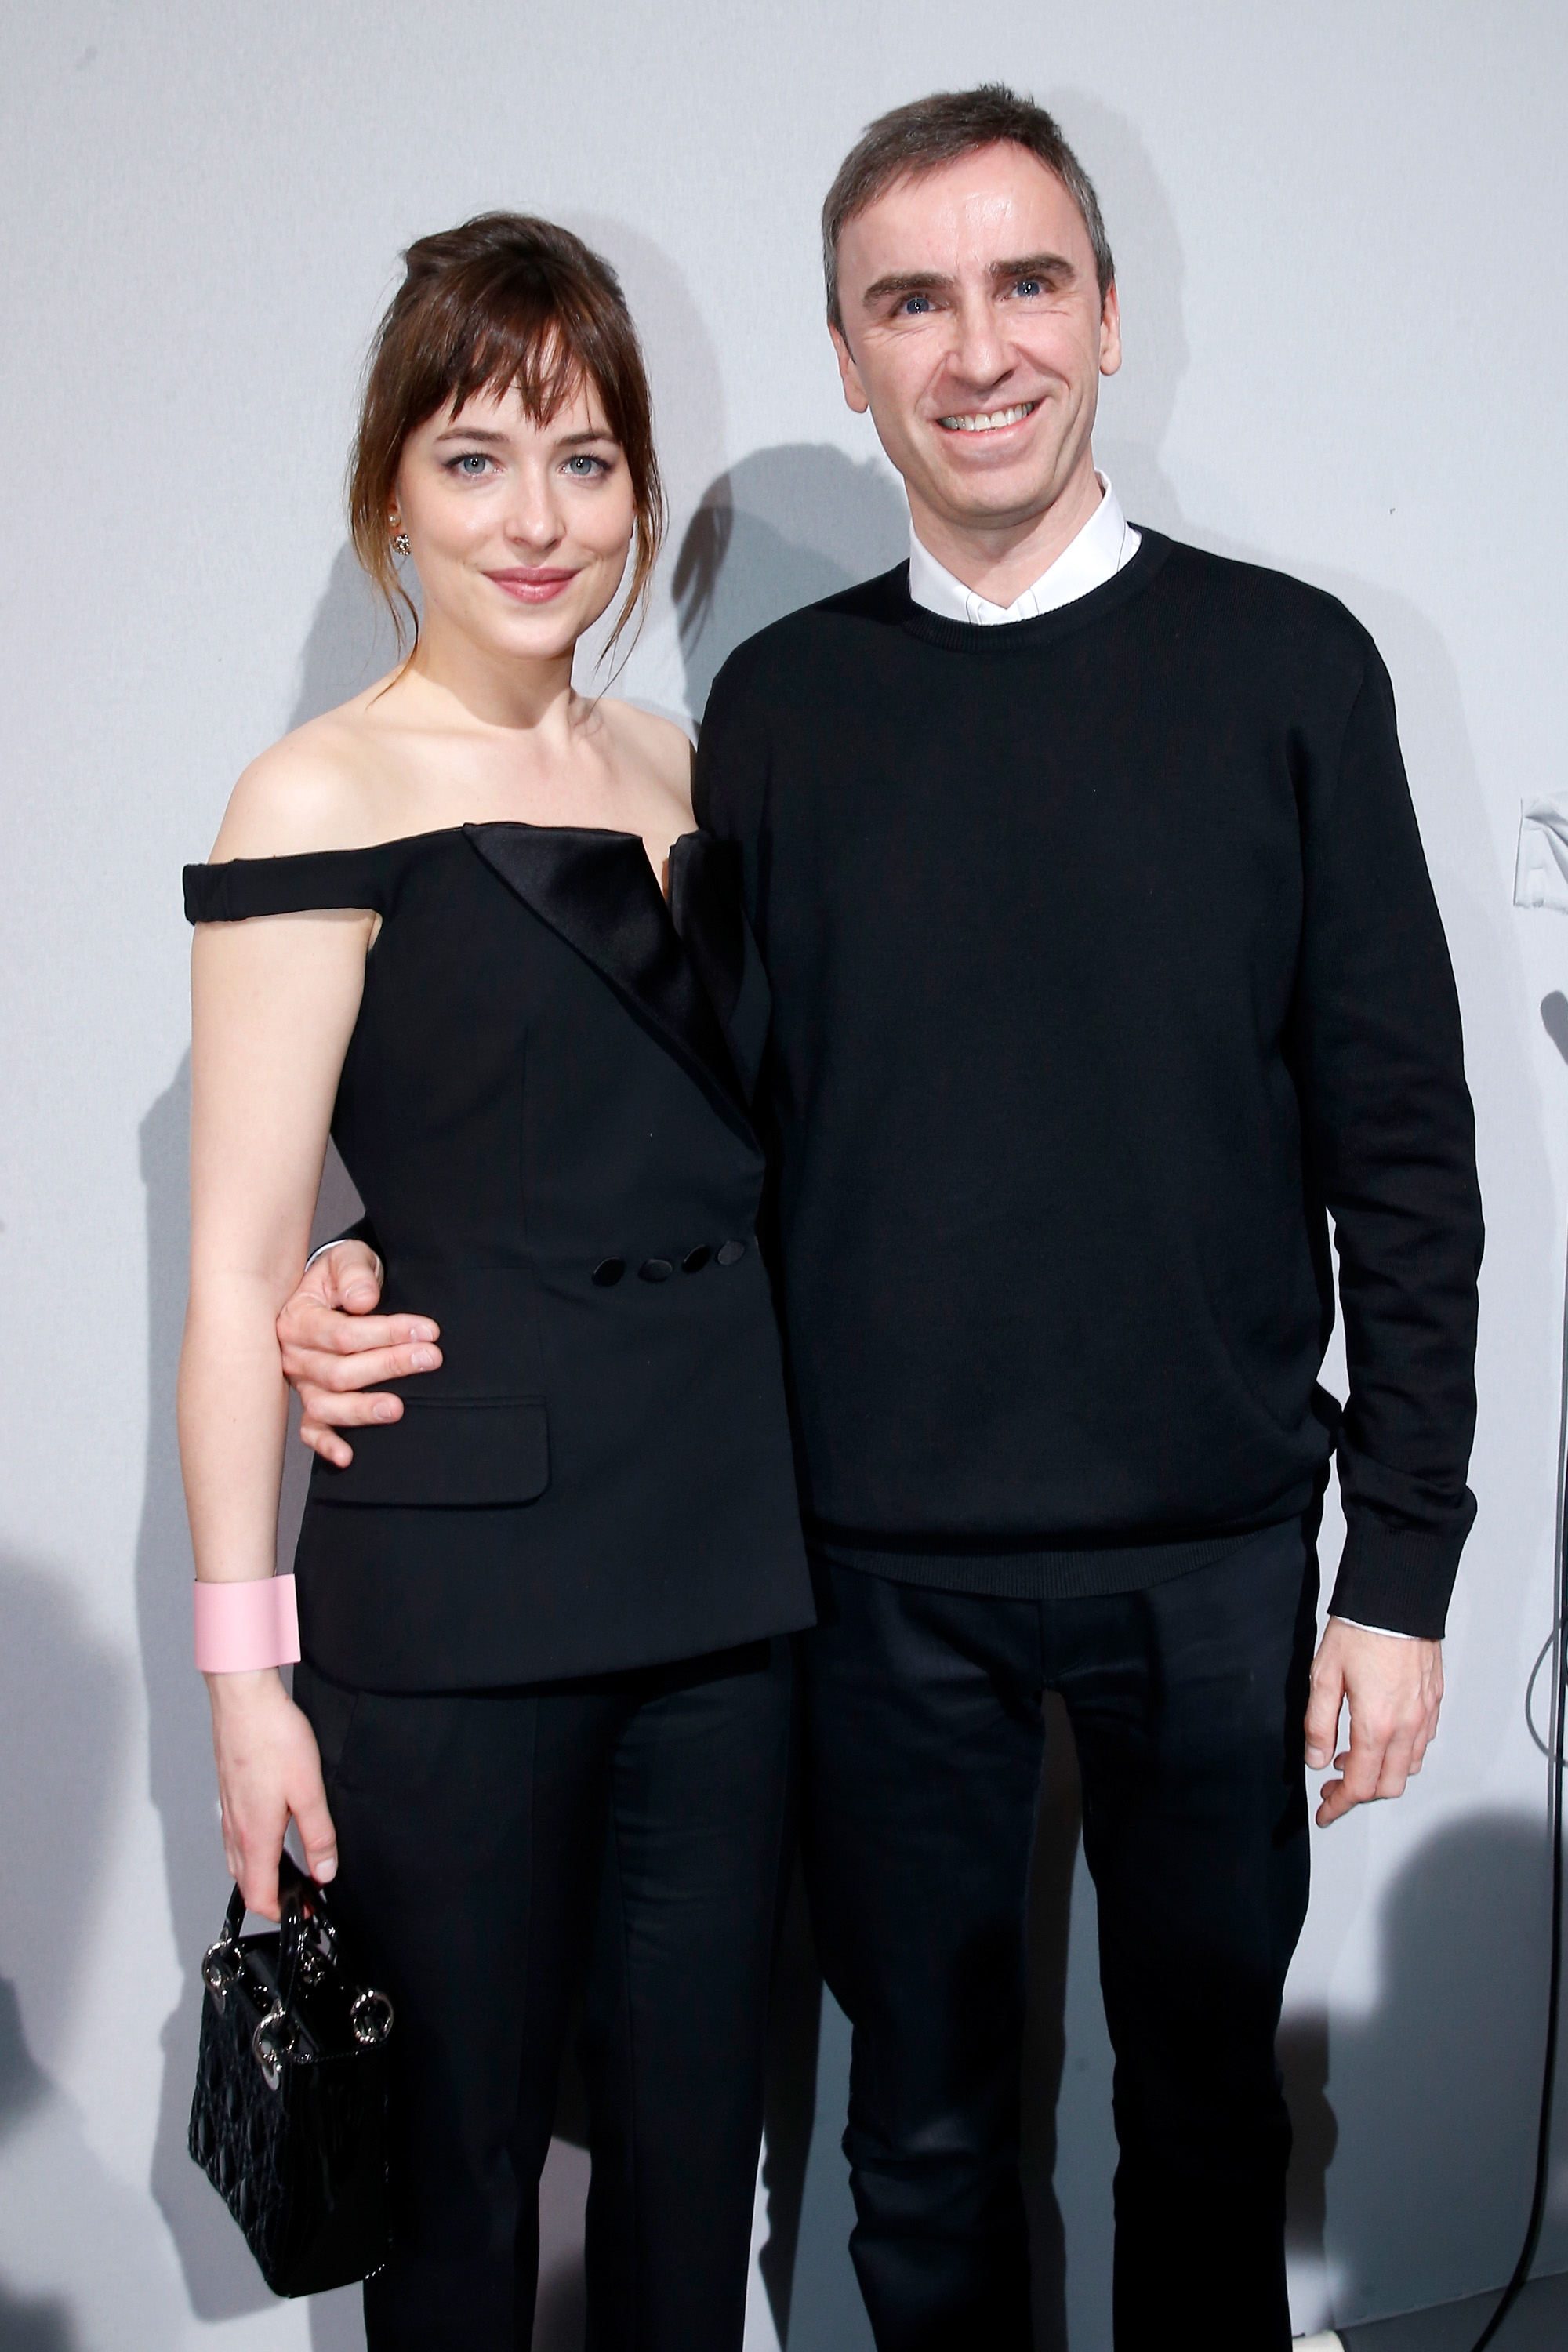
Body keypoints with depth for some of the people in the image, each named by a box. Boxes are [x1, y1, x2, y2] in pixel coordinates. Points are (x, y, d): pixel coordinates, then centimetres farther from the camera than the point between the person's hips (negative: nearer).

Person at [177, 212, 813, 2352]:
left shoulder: (683, 773, 10)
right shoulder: (322, 801, -7)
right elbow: (240, 1266, -9)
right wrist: (246, 1659, -10)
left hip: (729, 1559, 5)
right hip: (452, 1599, -5)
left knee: (698, 2137, 15)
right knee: (463, 2165, 10)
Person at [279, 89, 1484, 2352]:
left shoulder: (1282, 666, -2)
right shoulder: (779, 702, 3)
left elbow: (1400, 1144, -2)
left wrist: (1402, 1560, -4)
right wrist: (416, 1282, -6)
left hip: (1212, 1551, -1)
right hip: (884, 1562, 1)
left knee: (1205, 2099, 16)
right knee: (925, 2125, 15)